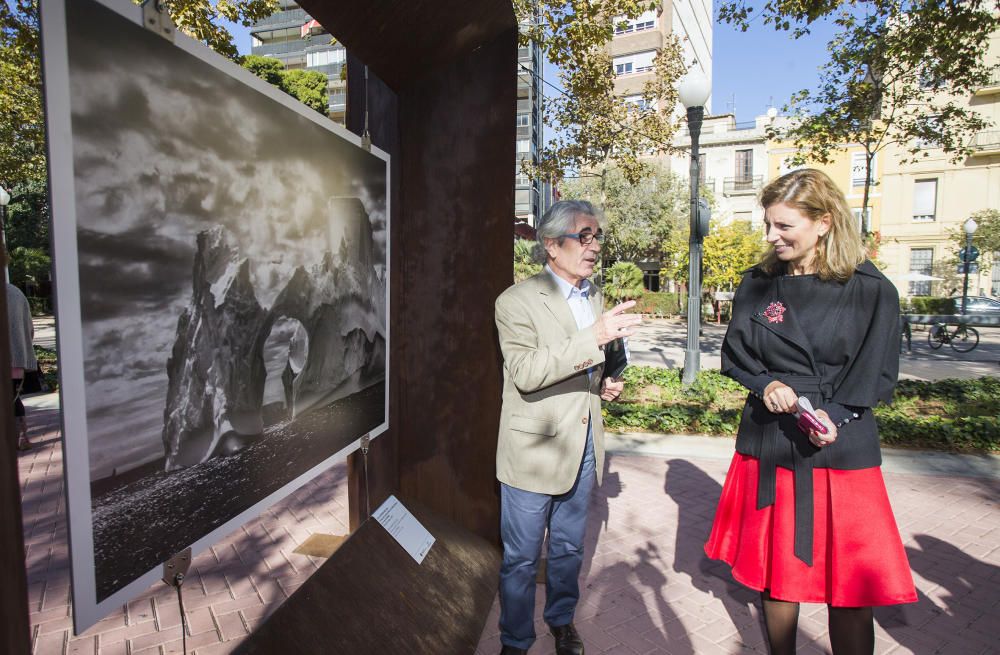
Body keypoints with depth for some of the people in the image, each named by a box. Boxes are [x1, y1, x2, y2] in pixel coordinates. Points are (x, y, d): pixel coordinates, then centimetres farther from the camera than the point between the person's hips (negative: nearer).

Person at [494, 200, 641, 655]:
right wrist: (594, 337, -35)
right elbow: (526, 372, -28)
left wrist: (603, 383, 1)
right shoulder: (517, 301, -15)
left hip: (583, 446, 7)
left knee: (568, 548, 24)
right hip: (534, 449, -6)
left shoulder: (594, 296, 9)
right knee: (521, 557, 11)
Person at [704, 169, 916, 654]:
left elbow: (876, 378, -1)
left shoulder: (872, 291, -5)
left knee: (849, 589, 4)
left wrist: (833, 416, -17)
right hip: (768, 446, 3)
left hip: (840, 449, -2)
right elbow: (733, 355, 7)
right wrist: (766, 384, -12)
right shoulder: (757, 284, 3)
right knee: (775, 573, 14)